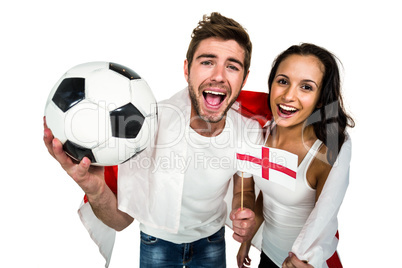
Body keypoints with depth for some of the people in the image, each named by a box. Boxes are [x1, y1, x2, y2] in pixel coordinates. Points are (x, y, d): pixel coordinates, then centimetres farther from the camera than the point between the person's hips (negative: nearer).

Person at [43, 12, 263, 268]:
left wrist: (245, 216, -25)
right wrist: (97, 193, -44)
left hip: (211, 240, 3)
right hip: (158, 239, -2)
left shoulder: (250, 131, -21)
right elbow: (122, 219, -23)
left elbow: (244, 191, -3)